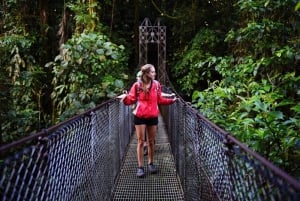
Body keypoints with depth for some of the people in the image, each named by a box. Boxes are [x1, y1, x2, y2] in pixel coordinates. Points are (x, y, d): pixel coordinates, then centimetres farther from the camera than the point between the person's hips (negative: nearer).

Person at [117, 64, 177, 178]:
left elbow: (160, 100, 8)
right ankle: (140, 167, 11)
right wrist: (125, 97, -26)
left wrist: (171, 100, 2)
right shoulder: (137, 85, -10)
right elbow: (131, 100, -6)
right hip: (140, 117, -2)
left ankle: (150, 163, 28)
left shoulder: (156, 84, -1)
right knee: (140, 142, 3)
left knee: (151, 141, 12)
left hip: (153, 117, 3)